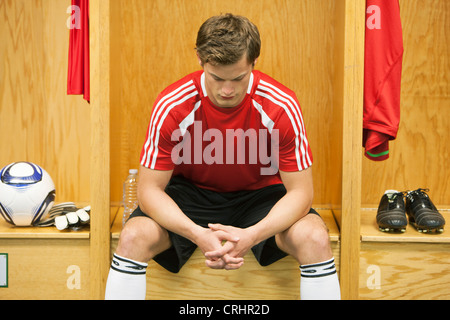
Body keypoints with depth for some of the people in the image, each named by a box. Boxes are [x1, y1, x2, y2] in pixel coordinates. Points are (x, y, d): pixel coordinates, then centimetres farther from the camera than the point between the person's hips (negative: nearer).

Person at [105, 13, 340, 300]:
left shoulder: (281, 106, -22)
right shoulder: (172, 106, -22)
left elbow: (300, 191, -17)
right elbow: (150, 189, -16)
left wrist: (253, 235, -35)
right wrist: (197, 234, -35)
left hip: (260, 194, 0)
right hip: (190, 194, 0)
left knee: (316, 240, -28)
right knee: (133, 237, -27)